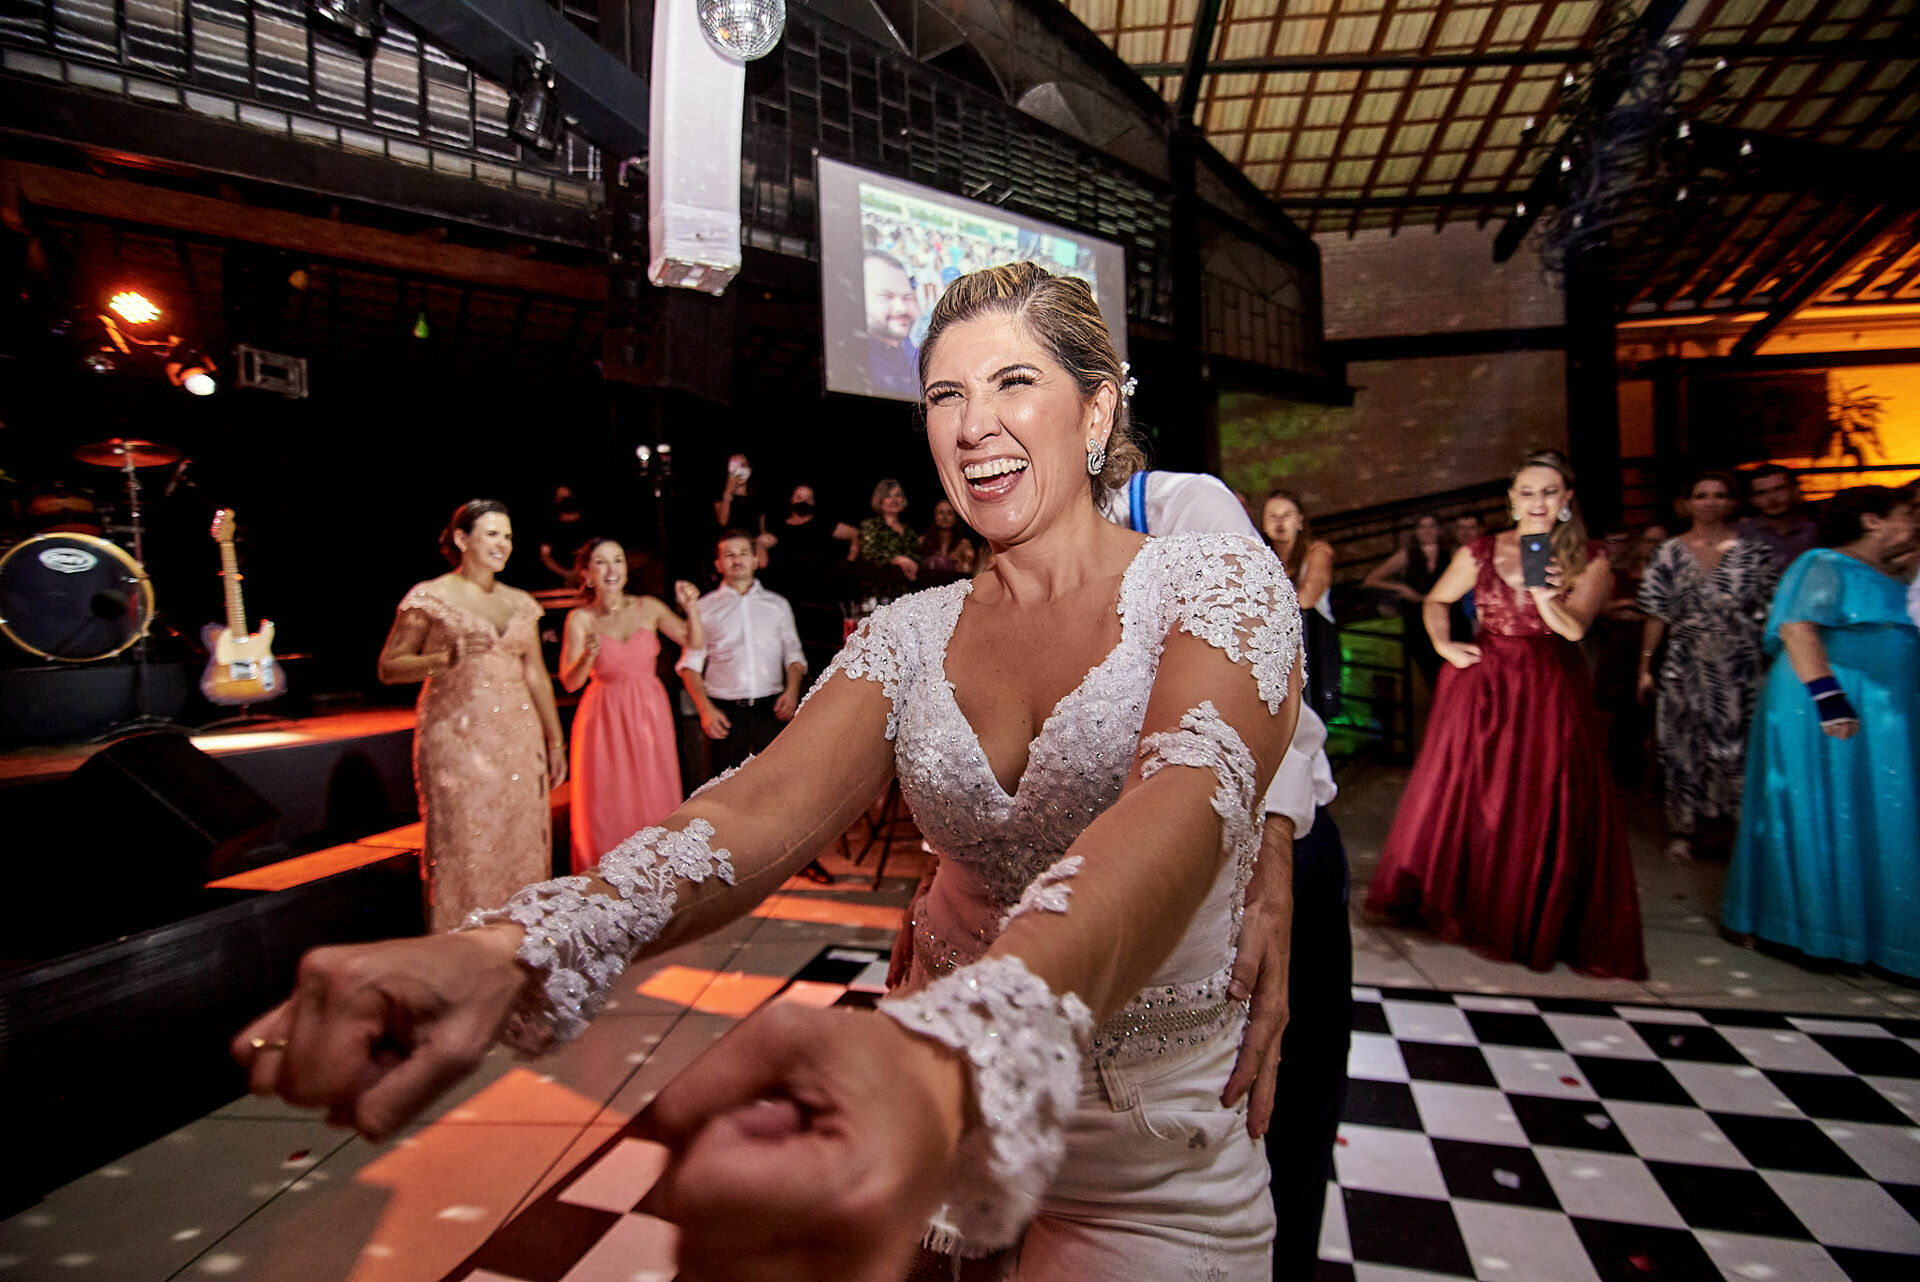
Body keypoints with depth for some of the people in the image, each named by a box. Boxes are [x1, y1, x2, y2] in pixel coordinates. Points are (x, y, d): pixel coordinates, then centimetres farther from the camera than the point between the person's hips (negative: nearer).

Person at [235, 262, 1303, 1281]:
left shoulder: (1217, 581, -13)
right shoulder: (911, 635, -2)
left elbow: (1189, 800, -34)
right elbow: (768, 807, -17)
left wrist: (949, 1059, -53)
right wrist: (512, 951, -36)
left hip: (1161, 1161, -2)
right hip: (953, 1092, 3)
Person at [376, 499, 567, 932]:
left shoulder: (520, 602, 13)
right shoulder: (430, 597, 0)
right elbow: (388, 669, -1)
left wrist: (556, 741, 15)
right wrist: (445, 658, -19)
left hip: (519, 740, 5)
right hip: (456, 739, -4)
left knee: (521, 842, 5)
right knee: (462, 843, -3)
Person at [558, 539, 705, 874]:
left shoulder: (648, 607, 1)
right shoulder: (580, 619, -4)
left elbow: (695, 643, 2)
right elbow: (569, 683, -8)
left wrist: (691, 608, -13)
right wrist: (588, 657, -26)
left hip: (649, 712, 2)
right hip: (604, 717, -1)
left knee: (653, 796, 4)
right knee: (607, 801, 2)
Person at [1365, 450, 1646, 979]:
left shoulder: (1590, 560, 1)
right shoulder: (1480, 552, 5)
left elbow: (1573, 627, -13)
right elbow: (1436, 601, 16)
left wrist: (1543, 594, -33)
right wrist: (1443, 643, -1)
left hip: (1551, 694, -1)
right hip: (1482, 685, 1)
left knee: (1545, 810, 1)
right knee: (1464, 795, 4)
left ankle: (1542, 924, 18)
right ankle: (1462, 907, 23)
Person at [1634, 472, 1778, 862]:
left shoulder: (1754, 552, 2)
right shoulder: (1670, 553, 3)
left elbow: (1770, 614, 1)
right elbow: (1657, 615, 3)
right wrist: (1645, 667, 1)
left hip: (1740, 669, 0)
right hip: (1684, 668, 1)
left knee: (1738, 748, 1)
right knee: (1683, 748, 6)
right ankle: (1682, 830, 17)